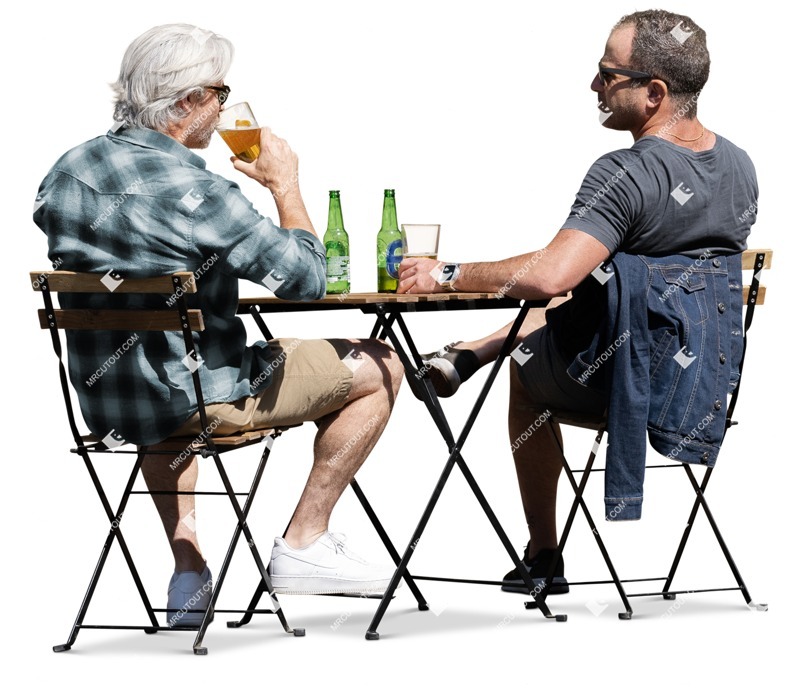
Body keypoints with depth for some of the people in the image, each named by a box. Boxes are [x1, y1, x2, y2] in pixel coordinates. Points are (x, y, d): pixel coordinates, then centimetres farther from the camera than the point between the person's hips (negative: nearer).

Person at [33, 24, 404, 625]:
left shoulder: (67, 173, 0)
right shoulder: (193, 191, -23)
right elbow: (306, 279, -18)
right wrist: (285, 184, -4)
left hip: (103, 407, 8)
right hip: (198, 403, -7)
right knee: (379, 368, 6)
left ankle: (189, 571, 34)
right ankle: (303, 545, 12)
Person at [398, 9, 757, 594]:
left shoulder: (626, 174, -27)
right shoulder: (740, 166, -2)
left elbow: (549, 275, -38)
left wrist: (447, 276, -25)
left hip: (619, 382, -7)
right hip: (712, 382, 7)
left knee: (526, 377, 28)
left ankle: (543, 556, 34)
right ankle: (466, 356, 49)